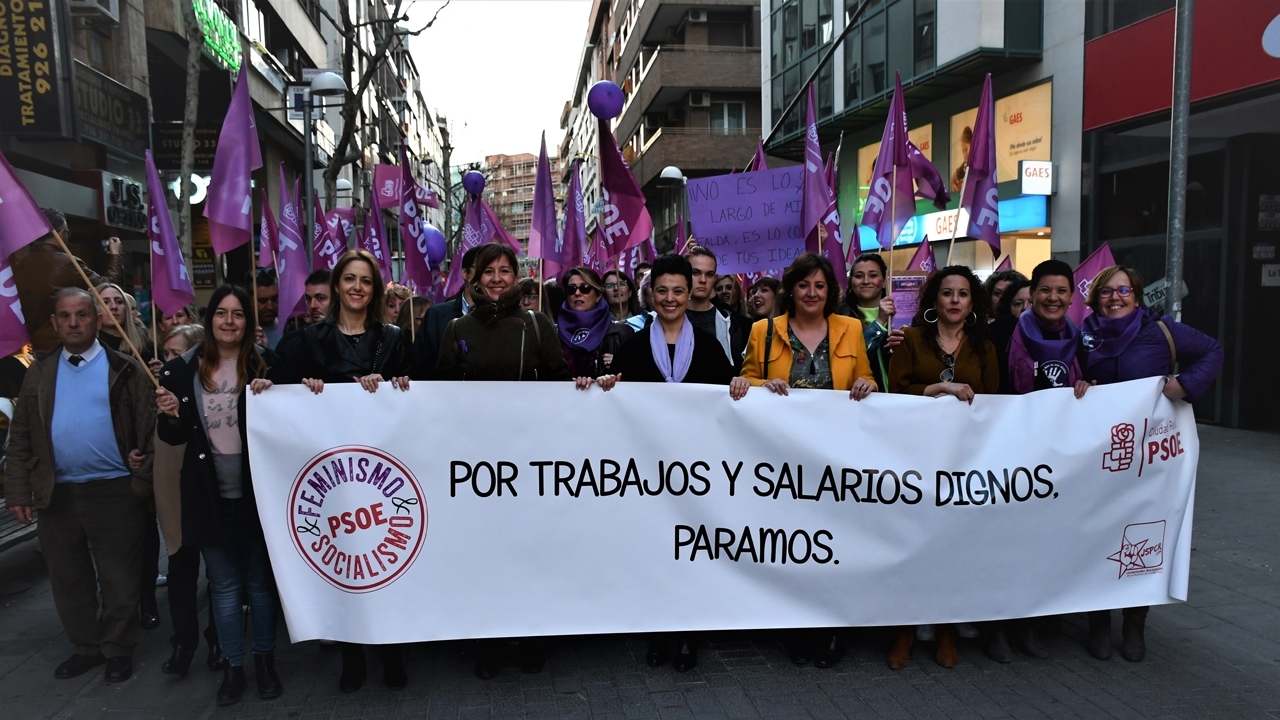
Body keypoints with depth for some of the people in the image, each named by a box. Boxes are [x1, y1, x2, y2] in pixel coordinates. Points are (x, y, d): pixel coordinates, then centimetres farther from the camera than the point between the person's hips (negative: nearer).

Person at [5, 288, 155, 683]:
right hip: (56, 495, 4)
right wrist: (17, 492, 1)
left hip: (114, 492, -3)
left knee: (118, 579, 6)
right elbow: (20, 438, 8)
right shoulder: (39, 373, 8)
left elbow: (149, 427, -4)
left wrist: (143, 479, -9)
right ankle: (85, 647, 31)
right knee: (68, 580, 15)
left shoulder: (124, 370, -1)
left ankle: (118, 650, 22)